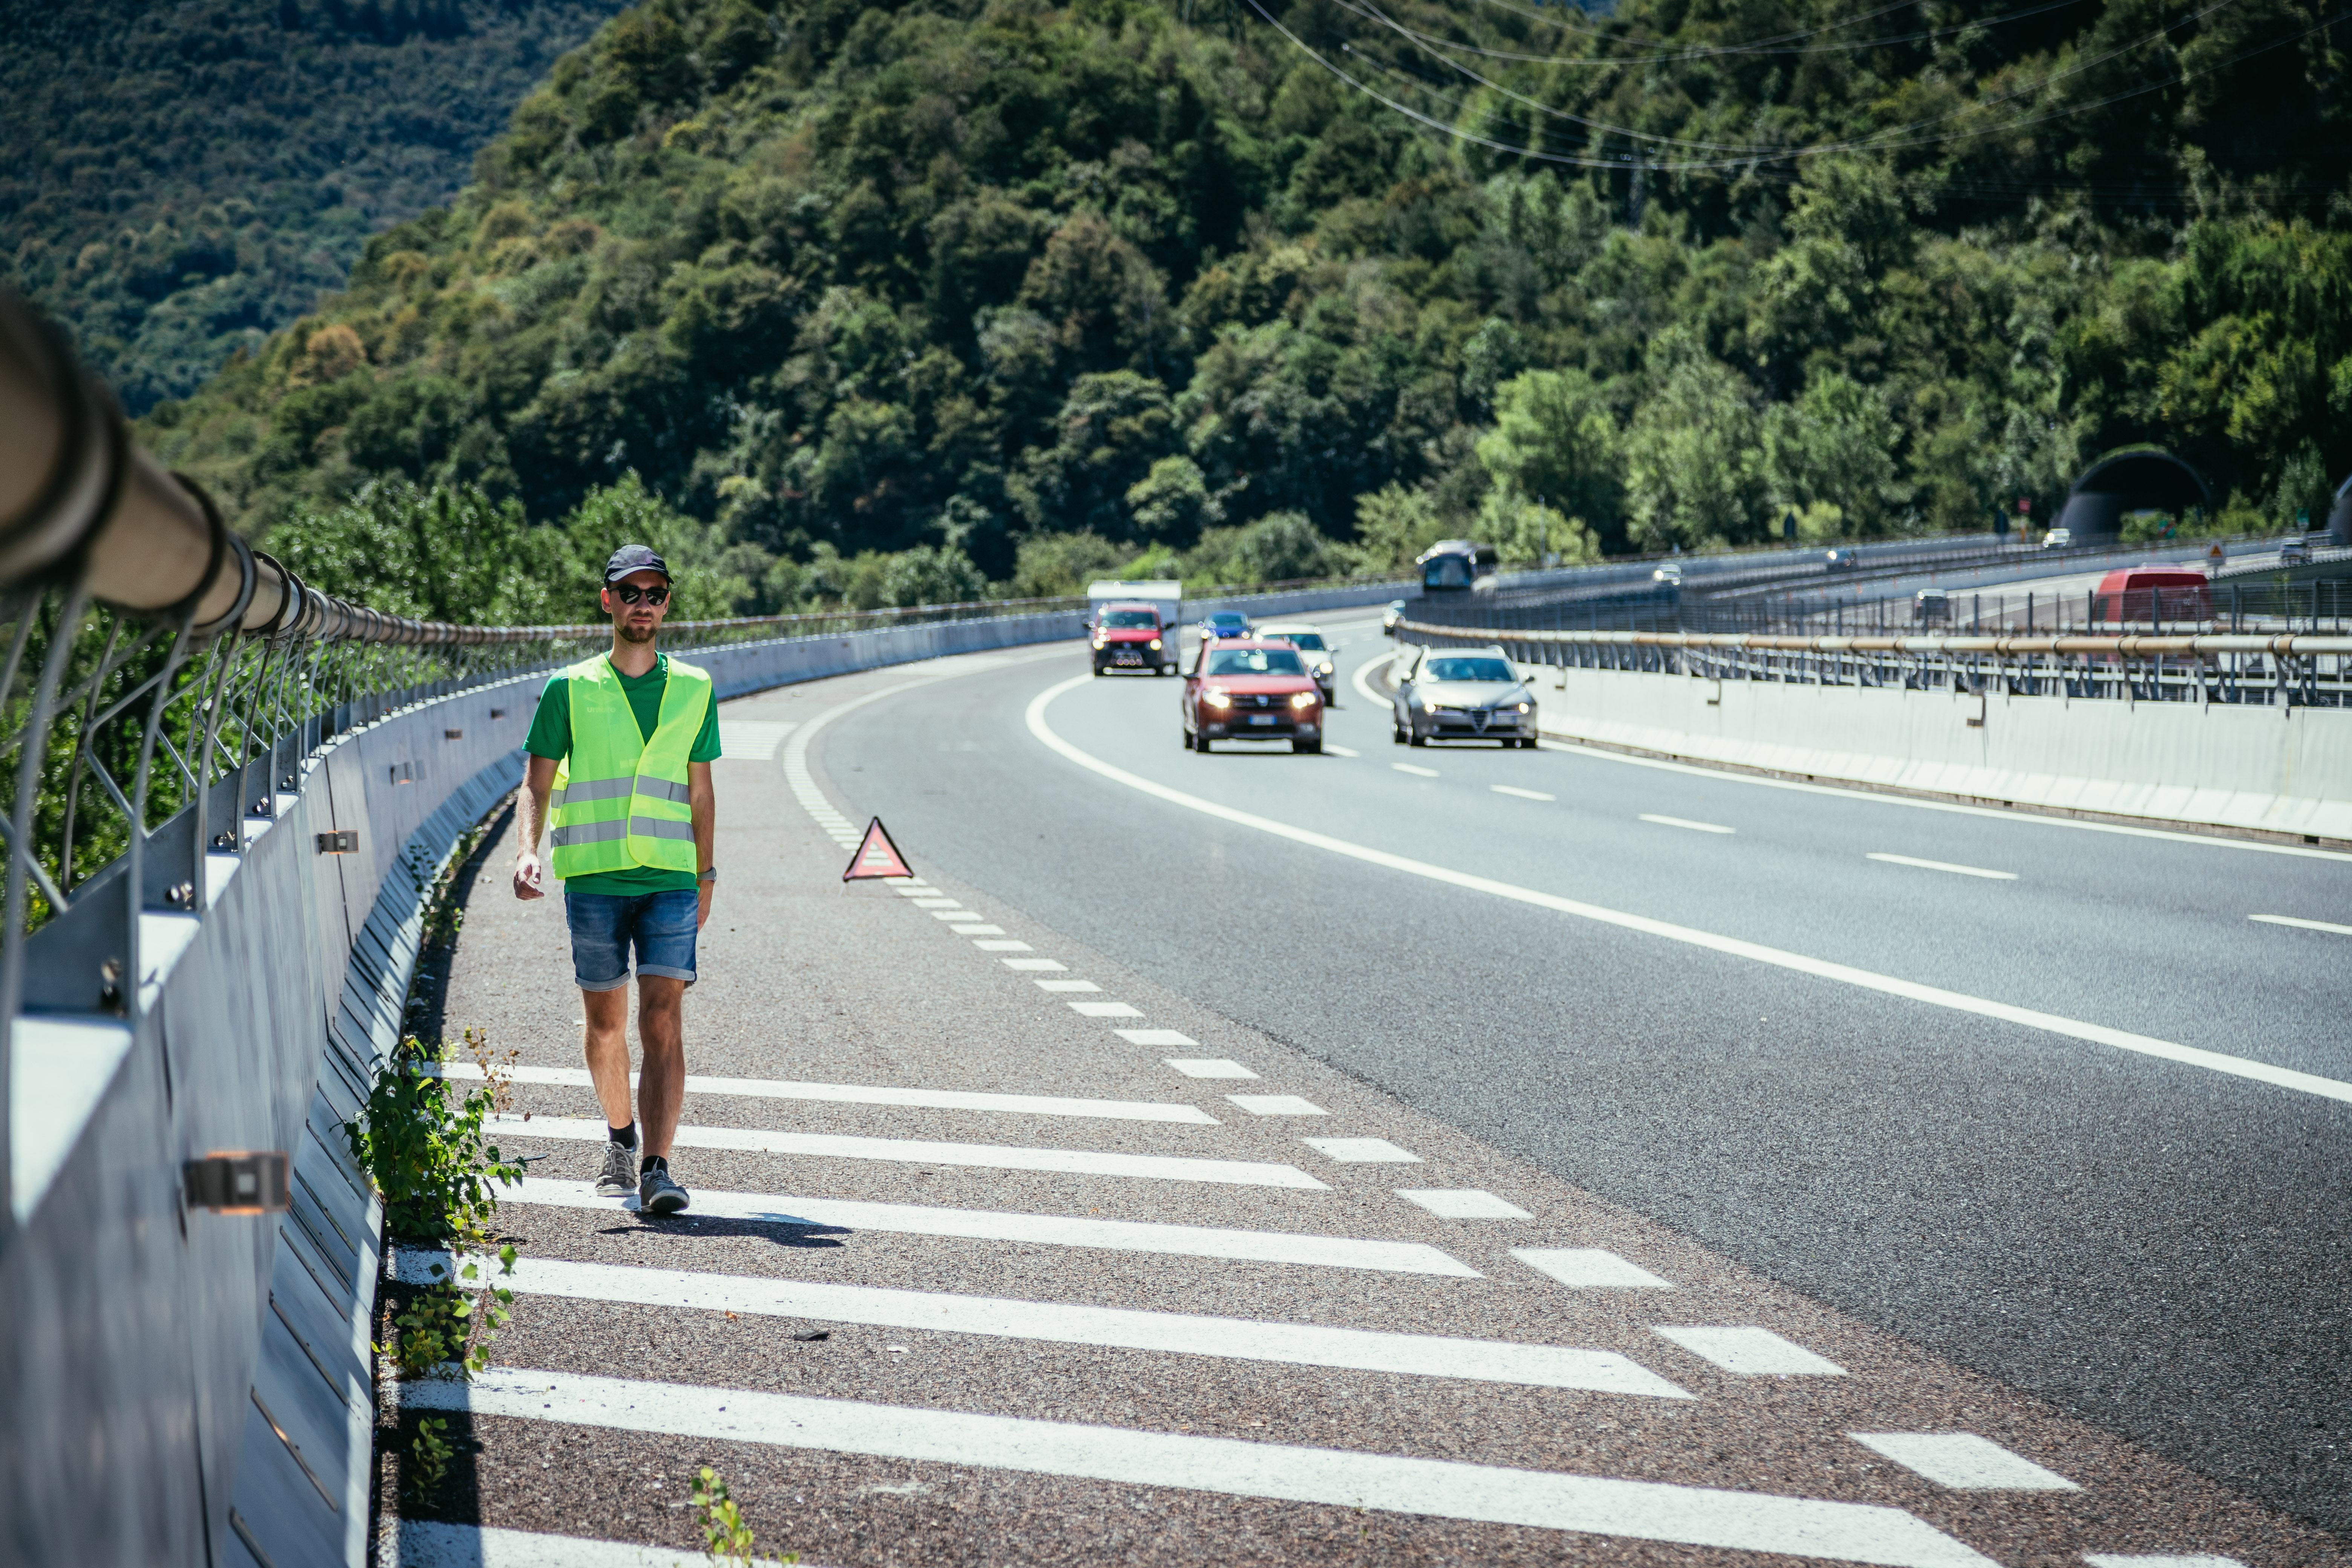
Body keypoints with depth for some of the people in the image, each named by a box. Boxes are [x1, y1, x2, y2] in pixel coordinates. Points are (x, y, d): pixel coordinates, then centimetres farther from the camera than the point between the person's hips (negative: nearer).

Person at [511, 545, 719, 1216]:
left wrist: (706, 874, 17)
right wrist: (526, 853, -14)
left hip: (671, 879, 0)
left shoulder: (693, 689, 9)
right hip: (594, 878, 0)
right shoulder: (570, 690, 3)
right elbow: (537, 784, 3)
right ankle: (620, 1137, 34)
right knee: (606, 1023, 10)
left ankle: (656, 1167, -16)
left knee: (664, 1021, -11)